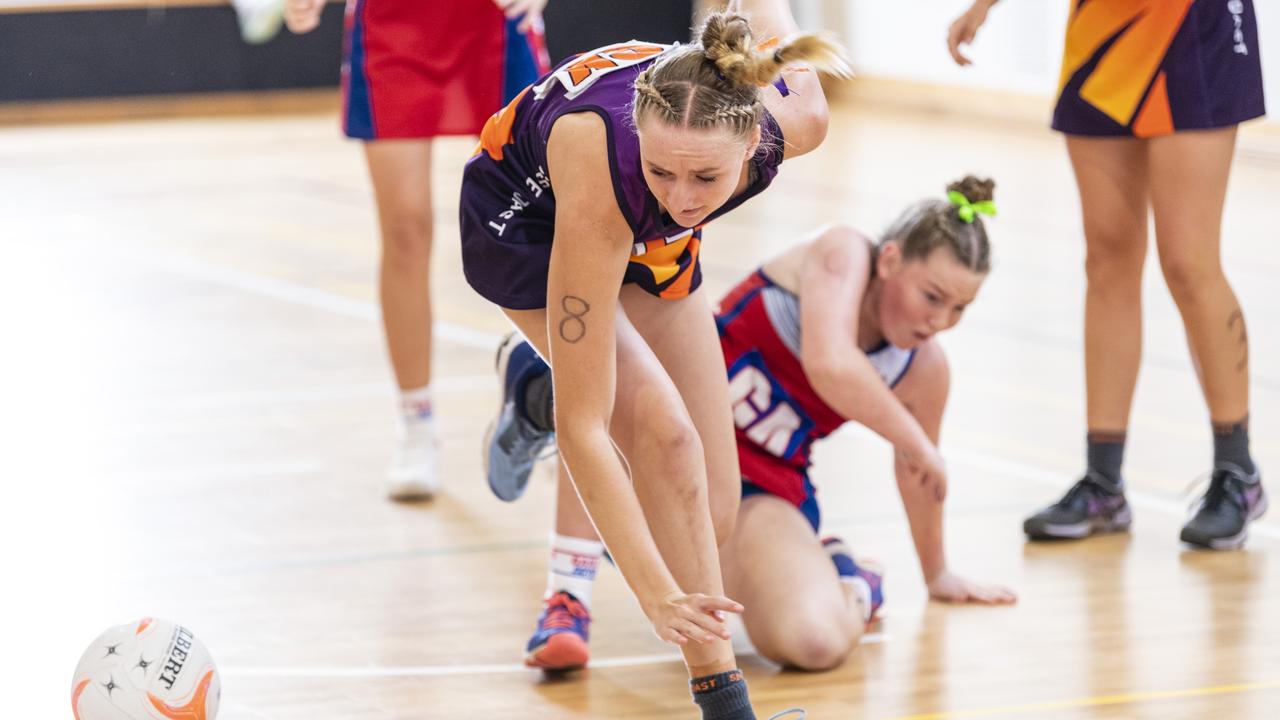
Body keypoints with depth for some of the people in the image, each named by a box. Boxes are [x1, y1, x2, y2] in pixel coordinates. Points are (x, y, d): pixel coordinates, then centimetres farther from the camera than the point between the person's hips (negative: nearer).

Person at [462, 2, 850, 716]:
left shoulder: (796, 118, -36)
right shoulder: (603, 178, -45)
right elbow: (582, 426, -42)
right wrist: (656, 594, -48)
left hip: (652, 241, 5)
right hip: (526, 218, -4)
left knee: (711, 514, 5)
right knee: (665, 431, -28)